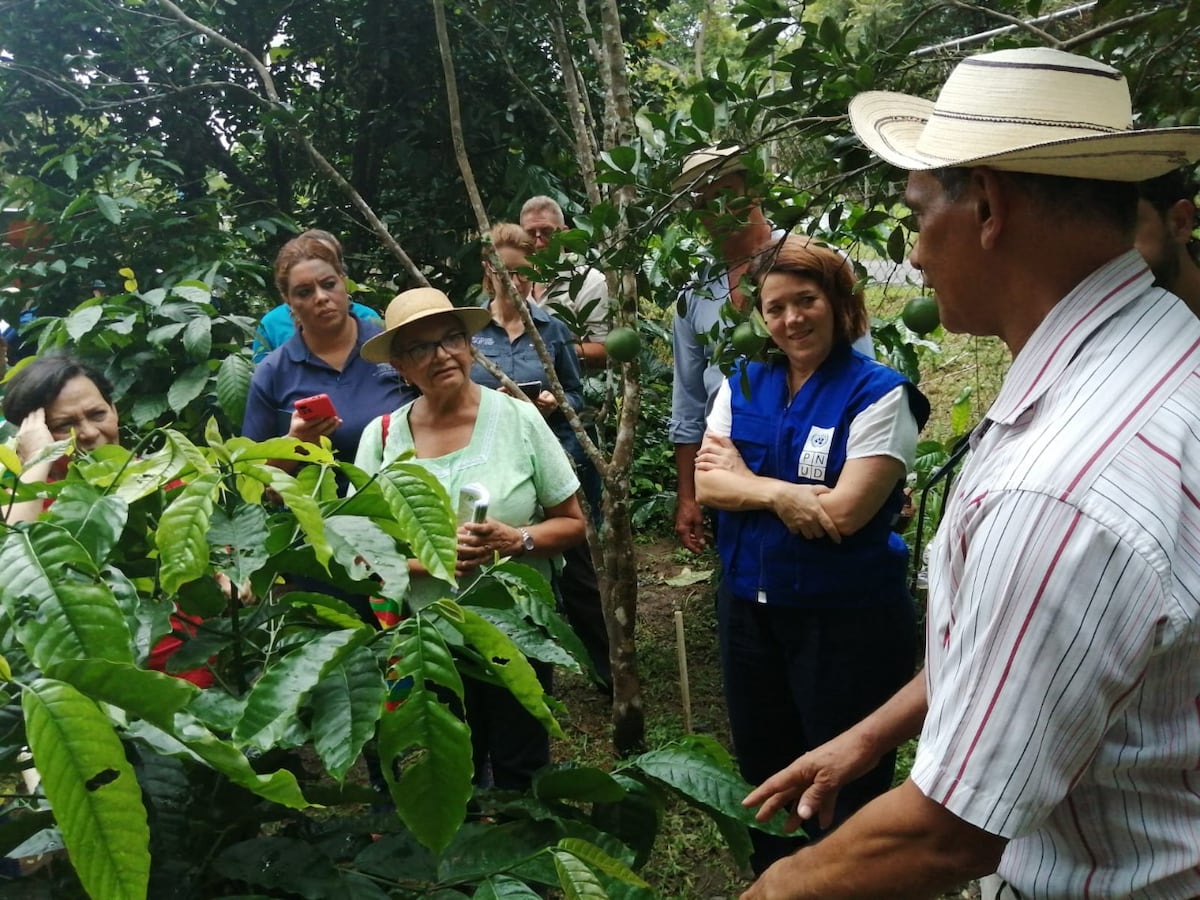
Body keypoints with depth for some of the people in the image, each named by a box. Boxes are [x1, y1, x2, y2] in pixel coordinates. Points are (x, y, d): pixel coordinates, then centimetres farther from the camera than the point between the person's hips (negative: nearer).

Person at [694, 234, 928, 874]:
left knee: (848, 787, 8)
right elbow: (707, 484, -2)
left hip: (845, 621, -6)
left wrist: (746, 480, -11)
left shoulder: (879, 393, -12)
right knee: (762, 773, 21)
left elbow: (843, 511, -20)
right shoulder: (743, 384, 6)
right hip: (748, 607, 6)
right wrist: (781, 494, -18)